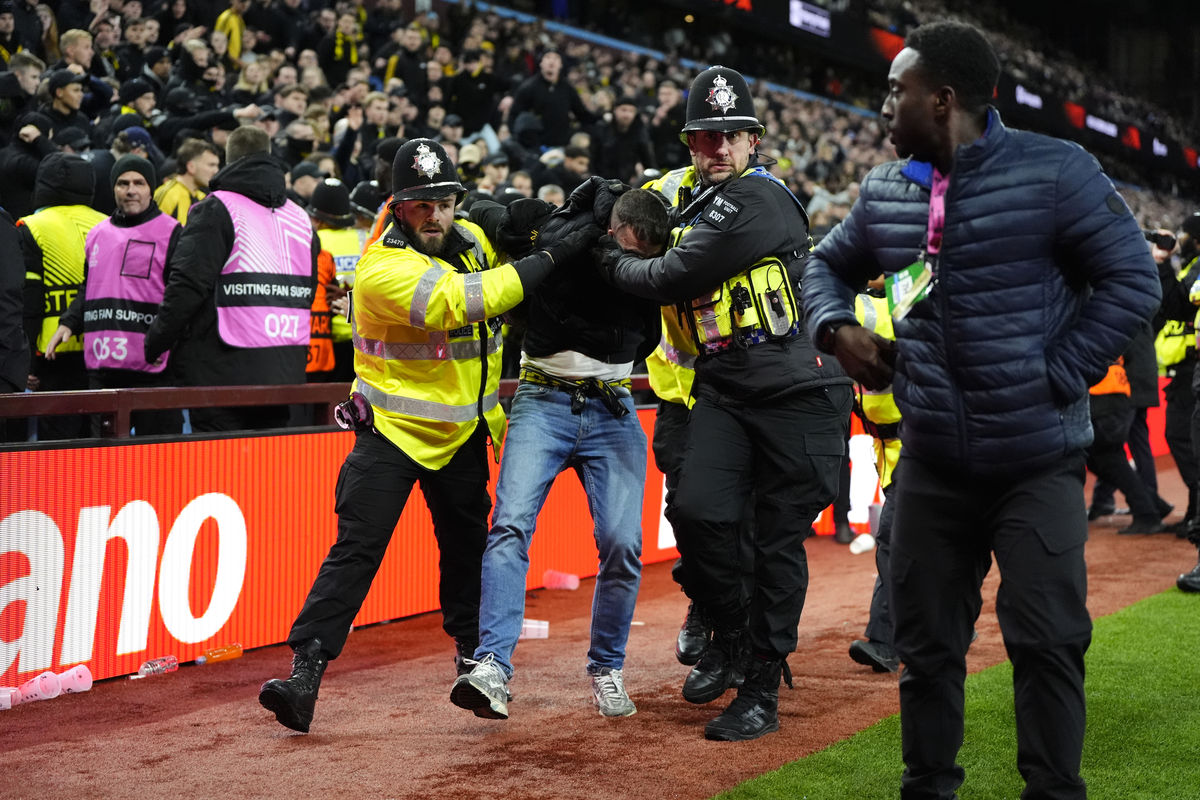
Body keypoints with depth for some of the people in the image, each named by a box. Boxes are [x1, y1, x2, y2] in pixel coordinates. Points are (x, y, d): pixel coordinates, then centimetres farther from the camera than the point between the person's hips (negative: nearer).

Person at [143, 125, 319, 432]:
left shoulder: (216, 209, -4)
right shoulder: (300, 217, 17)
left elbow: (188, 285, -12)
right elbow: (309, 295, 23)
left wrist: (154, 343, -2)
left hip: (224, 373, -6)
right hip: (285, 375, 6)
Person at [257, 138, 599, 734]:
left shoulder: (473, 239, 1)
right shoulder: (382, 269, -22)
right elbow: (461, 300, -34)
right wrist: (553, 256, -32)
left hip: (463, 432, 6)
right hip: (391, 430, -6)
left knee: (467, 547, 18)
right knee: (356, 549, -13)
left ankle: (472, 654, 37)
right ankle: (304, 674, -12)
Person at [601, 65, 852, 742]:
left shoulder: (760, 198, -13)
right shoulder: (698, 204, 16)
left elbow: (673, 280, -13)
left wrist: (615, 262, 3)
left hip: (798, 389, -7)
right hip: (724, 389, 7)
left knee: (779, 541, -1)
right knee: (697, 512, -11)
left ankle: (762, 692, 10)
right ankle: (729, 632, 15)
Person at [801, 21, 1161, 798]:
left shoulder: (1054, 172, -9)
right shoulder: (885, 191, 6)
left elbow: (1132, 280, -8)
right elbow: (828, 264, 23)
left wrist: (1056, 378, -12)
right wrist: (837, 325, 2)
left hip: (1038, 462, -4)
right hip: (932, 463, 4)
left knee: (1047, 641, -3)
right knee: (926, 643, 11)